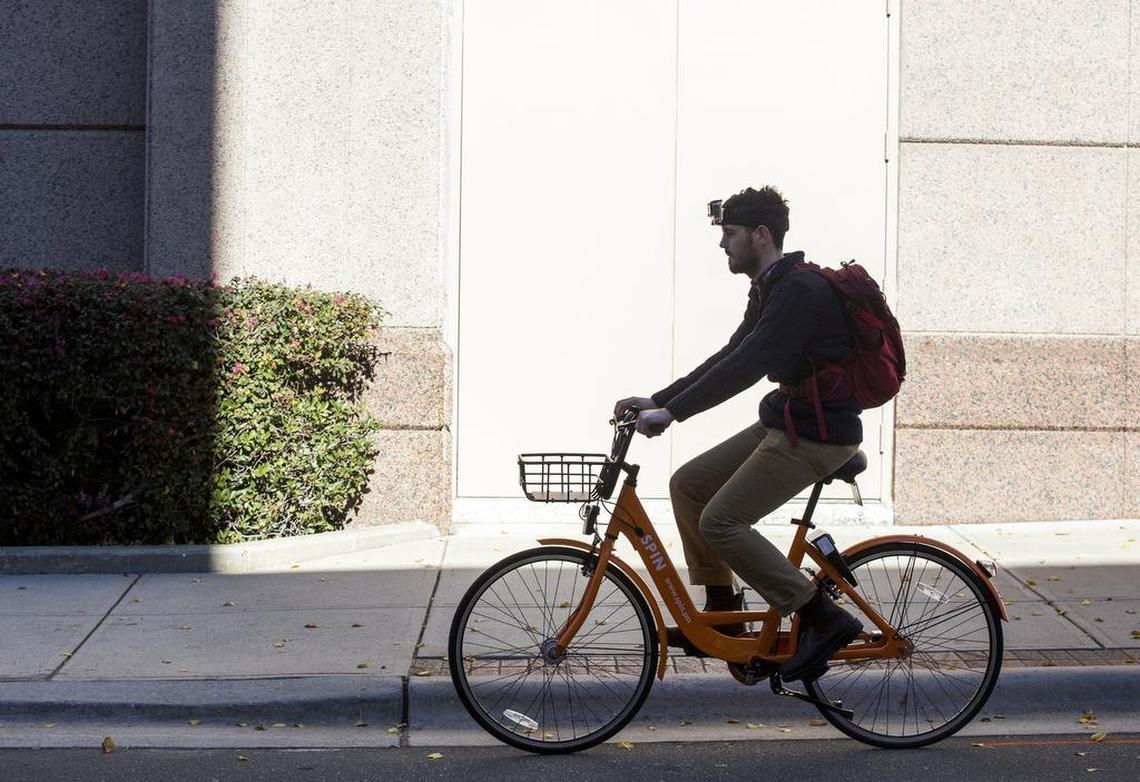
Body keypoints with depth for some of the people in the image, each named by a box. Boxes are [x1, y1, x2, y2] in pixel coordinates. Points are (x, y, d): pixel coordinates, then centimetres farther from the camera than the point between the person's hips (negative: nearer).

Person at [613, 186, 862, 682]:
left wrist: (672, 412, -29)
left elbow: (748, 365, -28)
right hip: (783, 422, 10)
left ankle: (824, 619, -10)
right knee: (687, 484, 9)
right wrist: (657, 400, 12)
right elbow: (730, 358, 17)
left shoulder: (801, 291, -20)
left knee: (719, 522, -15)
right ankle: (722, 615, 15)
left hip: (817, 435, -10)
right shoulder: (768, 290, 13)